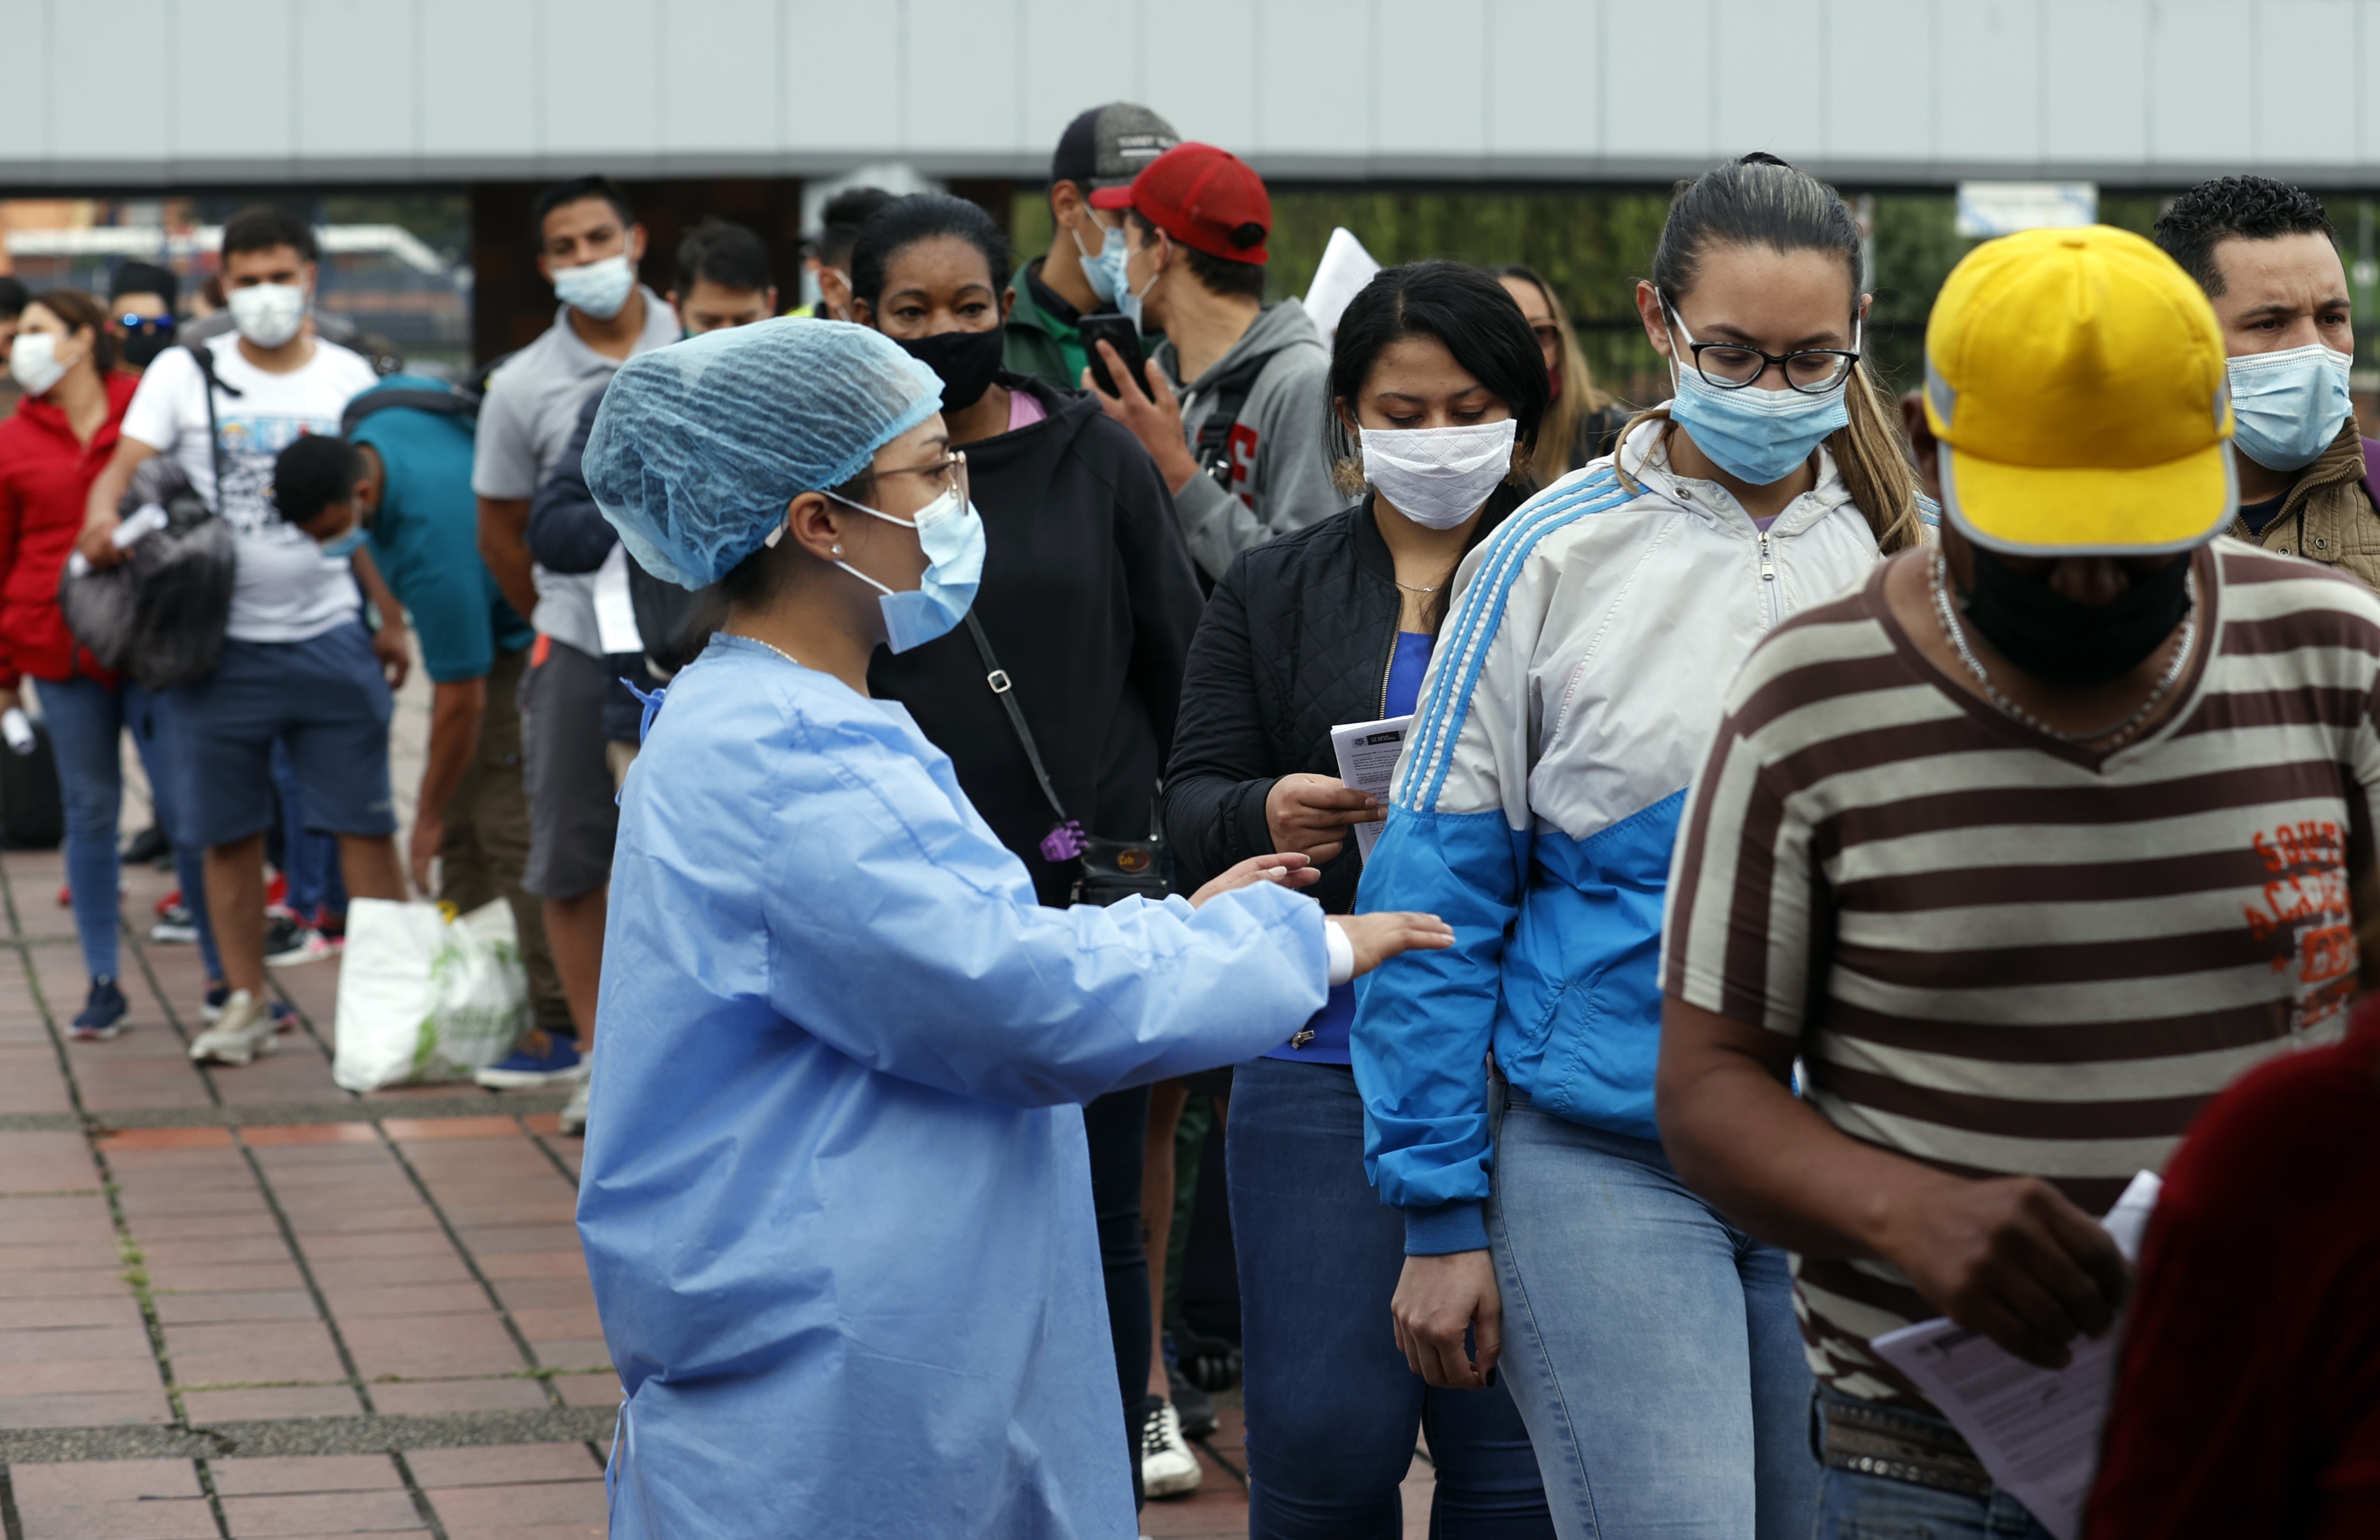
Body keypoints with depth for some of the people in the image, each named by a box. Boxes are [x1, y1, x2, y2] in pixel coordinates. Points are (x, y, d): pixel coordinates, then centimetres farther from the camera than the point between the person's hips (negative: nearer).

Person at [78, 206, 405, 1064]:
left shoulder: (348, 377, 7)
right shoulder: (183, 375, 2)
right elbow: (123, 468, -5)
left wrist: (391, 620, 9)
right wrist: (103, 518, -27)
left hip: (328, 637, 0)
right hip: (222, 640, 0)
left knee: (365, 824, -2)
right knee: (229, 833, 5)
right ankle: (246, 1003, 17)